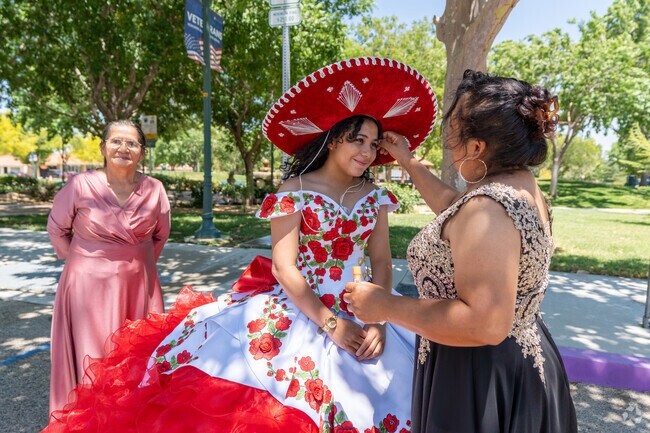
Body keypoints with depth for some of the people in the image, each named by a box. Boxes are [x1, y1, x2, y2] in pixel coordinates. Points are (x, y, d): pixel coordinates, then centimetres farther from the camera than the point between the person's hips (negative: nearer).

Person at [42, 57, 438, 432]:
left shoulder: (375, 196, 5)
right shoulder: (294, 193, -10)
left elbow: (382, 261, 3)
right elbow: (284, 267, -14)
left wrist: (379, 321, -10)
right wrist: (331, 325, -18)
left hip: (363, 314, 5)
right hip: (300, 311, -4)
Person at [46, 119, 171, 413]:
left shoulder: (154, 189, -4)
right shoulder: (80, 185, -10)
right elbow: (57, 228, 5)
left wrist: (140, 265, 12)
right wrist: (81, 261, 5)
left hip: (138, 285, 3)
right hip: (89, 283, -2)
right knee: (93, 355, 8)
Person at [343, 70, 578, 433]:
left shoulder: (488, 208, -30)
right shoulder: (522, 184, 1)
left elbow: (487, 325, -35)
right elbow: (454, 207, 18)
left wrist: (386, 307, -27)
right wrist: (408, 161, 24)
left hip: (482, 385, -9)